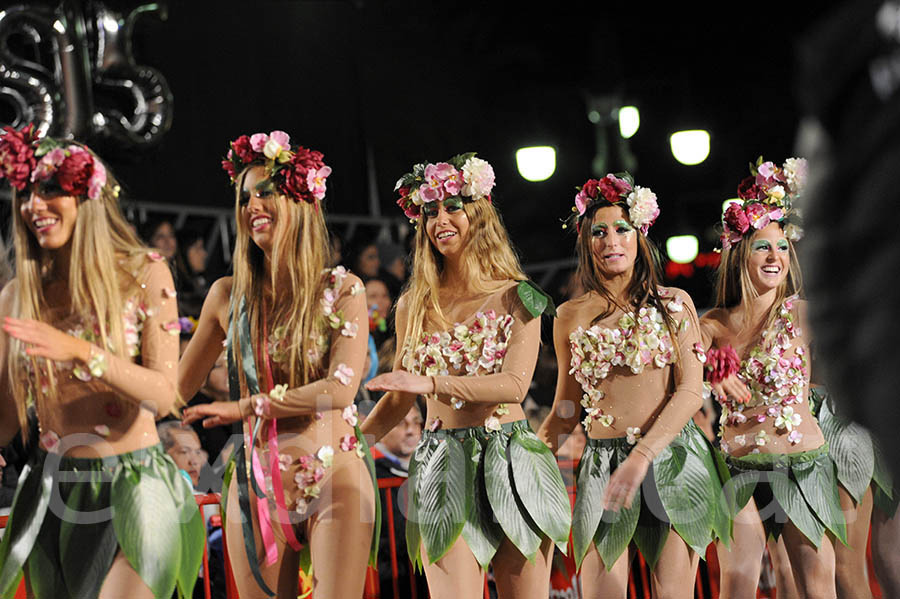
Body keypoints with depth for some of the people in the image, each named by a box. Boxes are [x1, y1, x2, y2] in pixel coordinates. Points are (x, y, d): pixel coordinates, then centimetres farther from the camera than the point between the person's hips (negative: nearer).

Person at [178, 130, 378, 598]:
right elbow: (178, 386, 17)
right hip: (258, 485, 3)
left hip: (335, 480, -2)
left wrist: (245, 406, -11)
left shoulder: (342, 290, -1)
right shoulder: (227, 294, 7)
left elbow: (340, 389, -12)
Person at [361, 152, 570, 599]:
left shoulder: (517, 297, 3)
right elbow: (399, 398, 16)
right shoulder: (415, 305, 11)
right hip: (443, 462, 1)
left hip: (511, 463, -1)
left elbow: (515, 384, -11)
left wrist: (433, 383, -22)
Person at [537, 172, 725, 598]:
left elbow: (690, 391, -5)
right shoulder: (571, 316, 9)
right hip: (602, 464, 1)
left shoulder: (673, 304, 5)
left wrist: (642, 456, -17)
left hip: (671, 457, -1)